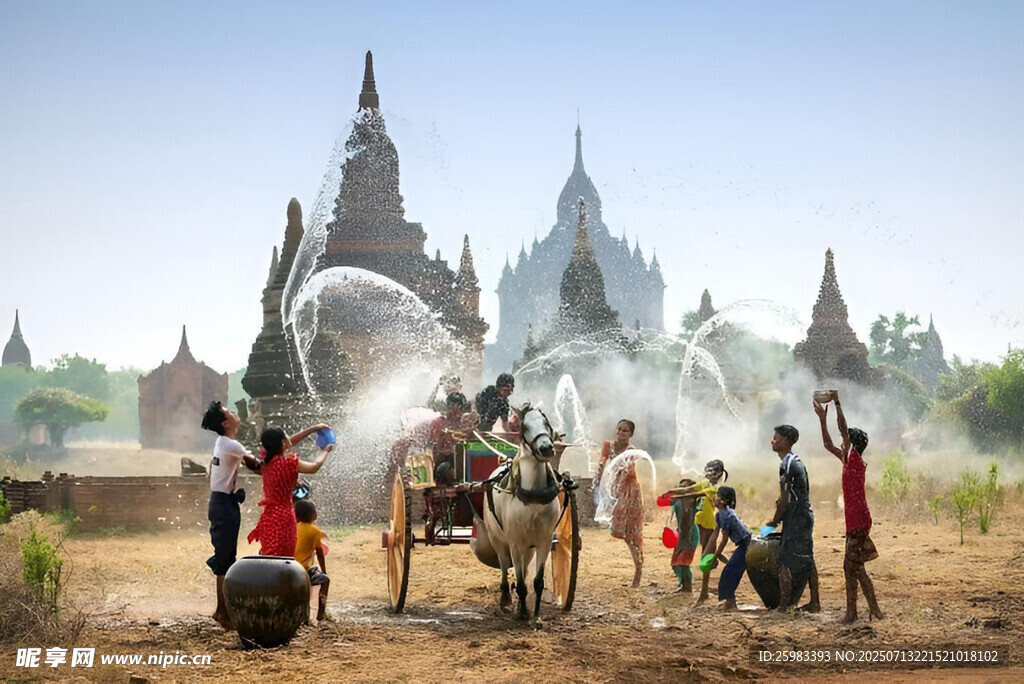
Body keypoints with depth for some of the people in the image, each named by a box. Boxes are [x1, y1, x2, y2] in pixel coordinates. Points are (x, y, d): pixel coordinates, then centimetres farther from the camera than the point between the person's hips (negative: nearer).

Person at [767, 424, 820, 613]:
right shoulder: (796, 461, 14)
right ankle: (815, 602, 19)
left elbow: (785, 498, -17)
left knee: (785, 562, -9)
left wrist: (774, 521, -9)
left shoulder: (787, 464, -17)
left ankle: (783, 606, -11)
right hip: (805, 515, 10)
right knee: (807, 560, 14)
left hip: (795, 519, -10)